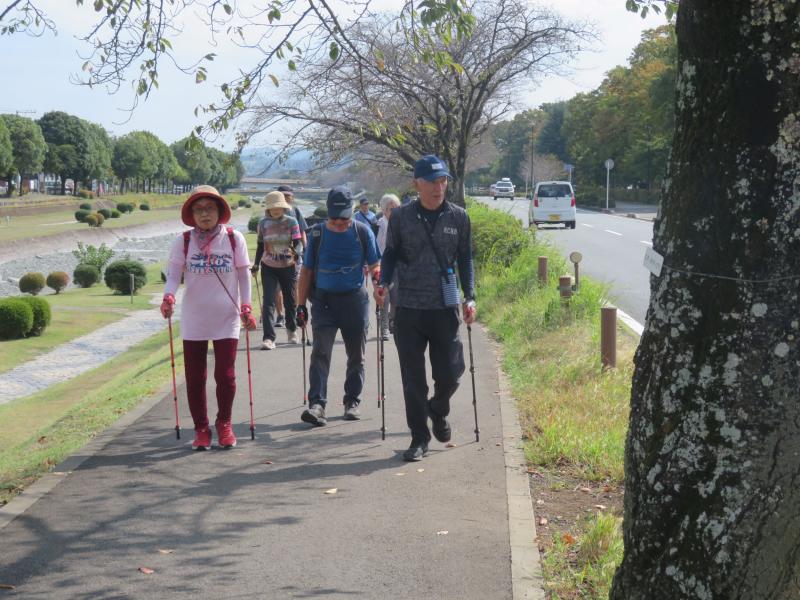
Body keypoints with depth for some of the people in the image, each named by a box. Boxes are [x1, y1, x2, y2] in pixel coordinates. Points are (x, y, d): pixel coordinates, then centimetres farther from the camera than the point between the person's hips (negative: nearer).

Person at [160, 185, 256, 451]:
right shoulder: (183, 241, -1)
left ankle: (224, 424, 22)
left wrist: (246, 307, -5)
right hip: (193, 320, 1)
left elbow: (243, 275, 3)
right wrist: (168, 297, -25)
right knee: (195, 377, 6)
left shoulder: (234, 239, -1)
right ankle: (201, 429, 21)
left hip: (226, 319, -1)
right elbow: (174, 274, -6)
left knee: (225, 374, 0)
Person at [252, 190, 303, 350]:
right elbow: (260, 245, 11)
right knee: (268, 302, -11)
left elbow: (298, 243, -13)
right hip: (268, 268, 1)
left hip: (288, 267, 0)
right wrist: (256, 264, 7)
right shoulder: (263, 224, 0)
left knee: (290, 300, 12)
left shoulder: (291, 222, -6)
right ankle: (268, 338, -15)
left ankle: (292, 330, 38)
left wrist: (295, 253, -33)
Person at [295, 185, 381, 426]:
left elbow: (374, 264, 6)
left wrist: (377, 274, -18)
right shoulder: (316, 233, 2)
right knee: (320, 352, -13)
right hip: (323, 299, -1)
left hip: (355, 299, 1)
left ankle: (352, 402, 21)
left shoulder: (362, 232, 1)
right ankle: (317, 404, -18)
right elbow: (306, 271, 7)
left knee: (356, 355, 9)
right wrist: (301, 305, 3)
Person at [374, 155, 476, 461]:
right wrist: (383, 283, -8)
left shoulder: (458, 217, 2)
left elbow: (465, 259, 11)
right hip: (409, 309, -1)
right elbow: (390, 253, 9)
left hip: (446, 308, 1)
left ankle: (438, 411, 37)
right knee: (413, 379, 3)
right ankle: (419, 438, 17)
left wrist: (470, 297, 2)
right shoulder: (401, 216, -1)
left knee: (450, 373, 4)